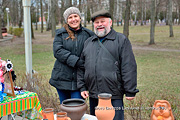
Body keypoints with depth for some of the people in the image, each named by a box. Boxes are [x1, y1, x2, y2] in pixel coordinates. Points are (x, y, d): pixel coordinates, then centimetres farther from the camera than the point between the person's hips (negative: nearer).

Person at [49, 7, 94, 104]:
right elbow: (57, 51, -10)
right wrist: (77, 62, -20)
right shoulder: (60, 33, 4)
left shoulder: (88, 34, 4)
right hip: (62, 77, 1)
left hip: (79, 79, -1)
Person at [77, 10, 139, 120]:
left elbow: (129, 67, -7)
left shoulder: (121, 40, -1)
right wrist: (82, 87, 9)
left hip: (114, 96, -5)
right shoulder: (88, 42, 14)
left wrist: (130, 91, -10)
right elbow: (81, 67, 16)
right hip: (93, 95, 5)